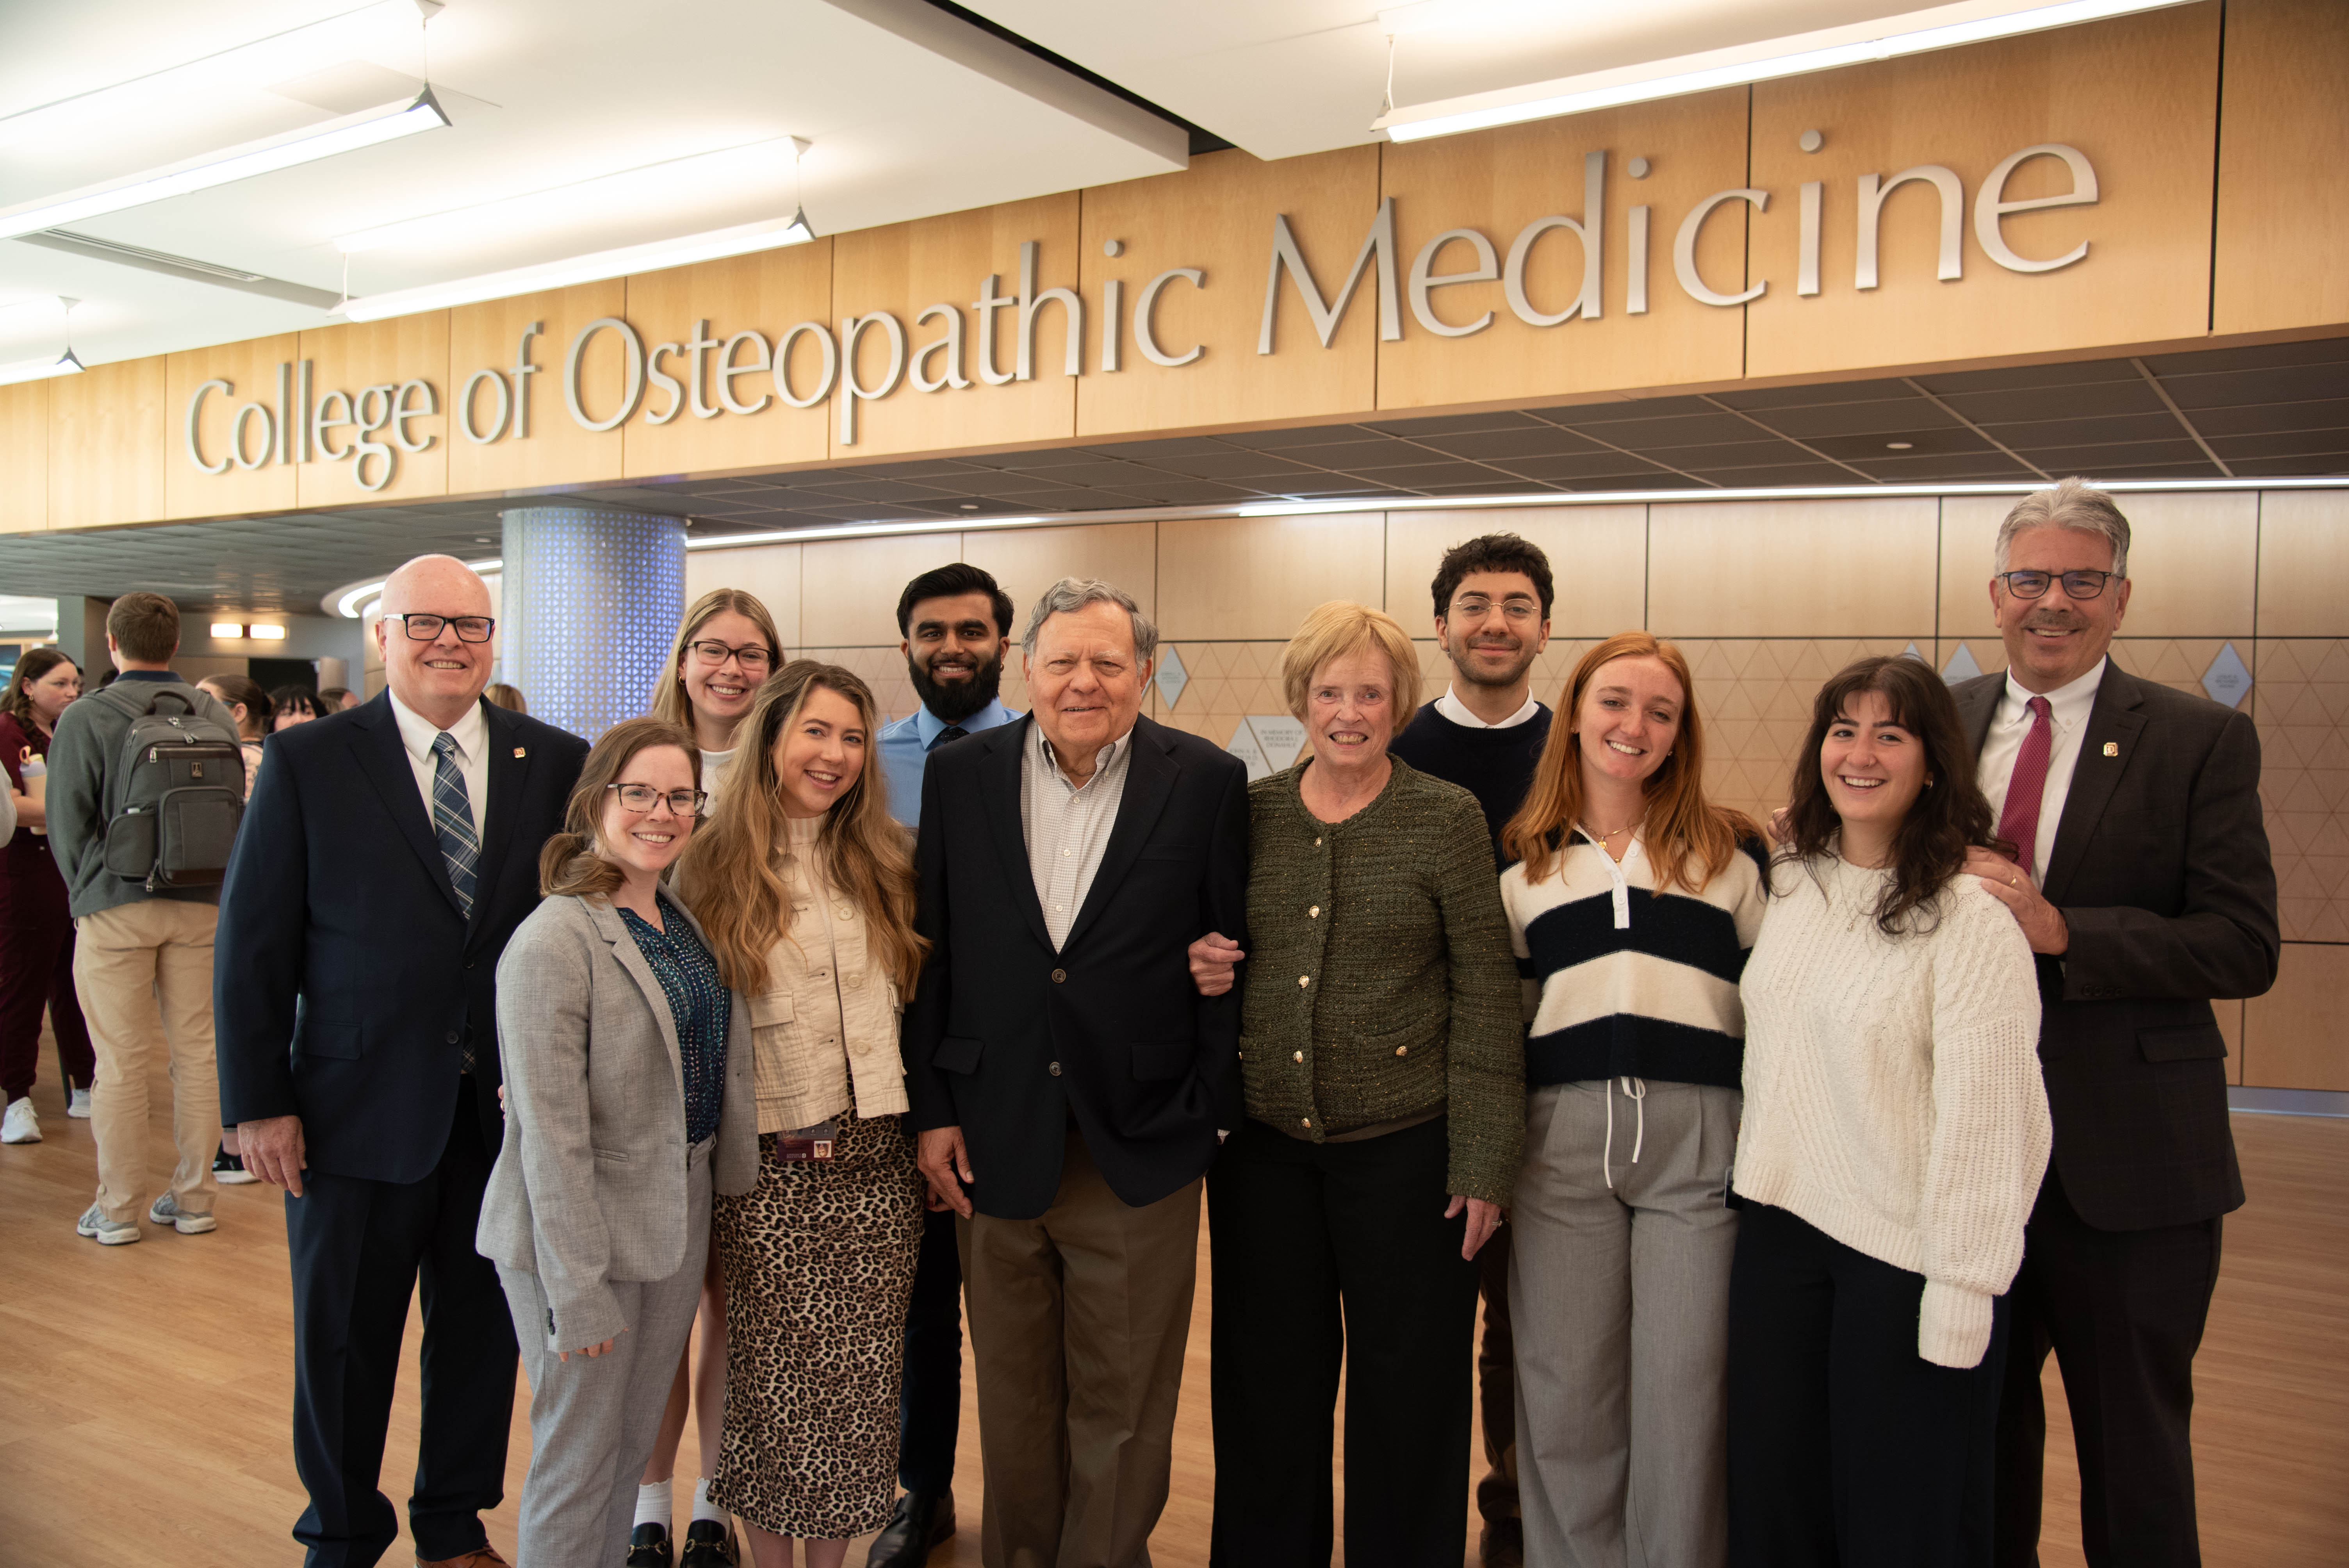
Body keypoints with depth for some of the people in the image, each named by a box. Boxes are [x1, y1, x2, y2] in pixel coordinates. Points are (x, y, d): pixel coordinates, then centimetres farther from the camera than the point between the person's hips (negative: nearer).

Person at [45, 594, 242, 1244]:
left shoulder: (85, 718, -7)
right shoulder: (217, 717, 3)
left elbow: (67, 822, -4)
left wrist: (87, 893, 10)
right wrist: (208, 883, 15)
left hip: (116, 908, -3)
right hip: (201, 904, 3)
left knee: (121, 1063, 4)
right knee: (197, 1054, 8)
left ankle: (118, 1209, 11)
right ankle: (194, 1198, 15)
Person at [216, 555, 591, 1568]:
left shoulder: (556, 762, 1)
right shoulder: (308, 761, -4)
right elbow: (253, 942, -4)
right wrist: (258, 1103, -6)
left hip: (510, 1110, 2)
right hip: (359, 1108, -1)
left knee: (483, 1333, 15)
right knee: (342, 1342, 14)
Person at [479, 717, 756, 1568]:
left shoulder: (684, 922, 7)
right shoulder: (554, 940, -18)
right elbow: (550, 1131, -20)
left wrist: (733, 1182, 7)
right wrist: (579, 1289, -20)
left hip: (678, 1225, 7)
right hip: (581, 1237, -7)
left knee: (634, 1442, 20)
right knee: (577, 1459, 7)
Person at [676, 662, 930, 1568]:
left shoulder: (882, 864, 8)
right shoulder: (715, 867, -2)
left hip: (875, 1162, 3)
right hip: (771, 1168, -2)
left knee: (859, 1384, 7)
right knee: (776, 1382, 5)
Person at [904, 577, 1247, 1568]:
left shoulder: (1208, 782, -4)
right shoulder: (959, 776, 3)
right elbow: (932, 954, 4)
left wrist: (1212, 1111, -6)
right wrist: (932, 1110, 2)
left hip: (1140, 1150, -2)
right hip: (995, 1144, 2)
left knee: (1122, 1410, 11)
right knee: (1013, 1402, 17)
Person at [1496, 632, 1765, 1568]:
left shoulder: (1733, 850, 8)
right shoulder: (1520, 860, 11)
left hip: (1700, 1137, -1)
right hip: (1560, 1137, 1)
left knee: (1685, 1391, 3)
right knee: (1565, 1389, 8)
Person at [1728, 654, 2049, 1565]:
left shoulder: (1970, 914, -16)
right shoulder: (1796, 878, 5)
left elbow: (1983, 1116, -17)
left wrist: (1960, 1294, -17)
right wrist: (1759, 1174, 10)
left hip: (1905, 1250, -6)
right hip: (1781, 1223, 6)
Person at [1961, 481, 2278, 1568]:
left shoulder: (2201, 742, -5)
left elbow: (2245, 948, -13)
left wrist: (2061, 930, -23)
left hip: (2127, 1157, -3)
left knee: (2134, 1451, 11)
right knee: (1979, 1431, 19)